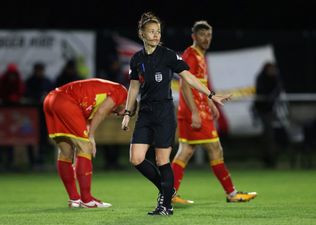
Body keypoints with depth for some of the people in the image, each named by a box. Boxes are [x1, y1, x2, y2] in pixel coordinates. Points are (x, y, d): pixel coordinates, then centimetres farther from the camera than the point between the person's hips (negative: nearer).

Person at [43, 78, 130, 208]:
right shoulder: (121, 92, 5)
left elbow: (88, 119, 23)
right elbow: (100, 113, -6)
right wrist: (91, 137, -2)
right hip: (66, 101, -10)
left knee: (65, 152, 14)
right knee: (85, 148, -4)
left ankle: (74, 198, 20)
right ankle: (86, 200, -4)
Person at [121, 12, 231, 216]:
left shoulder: (168, 55, -6)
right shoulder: (137, 59, 8)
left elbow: (188, 76, -8)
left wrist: (211, 95, -14)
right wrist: (127, 113, 13)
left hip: (165, 114, -5)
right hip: (145, 113, 5)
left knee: (162, 161, -5)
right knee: (136, 159, -3)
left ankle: (166, 205, 6)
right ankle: (166, 189, 18)